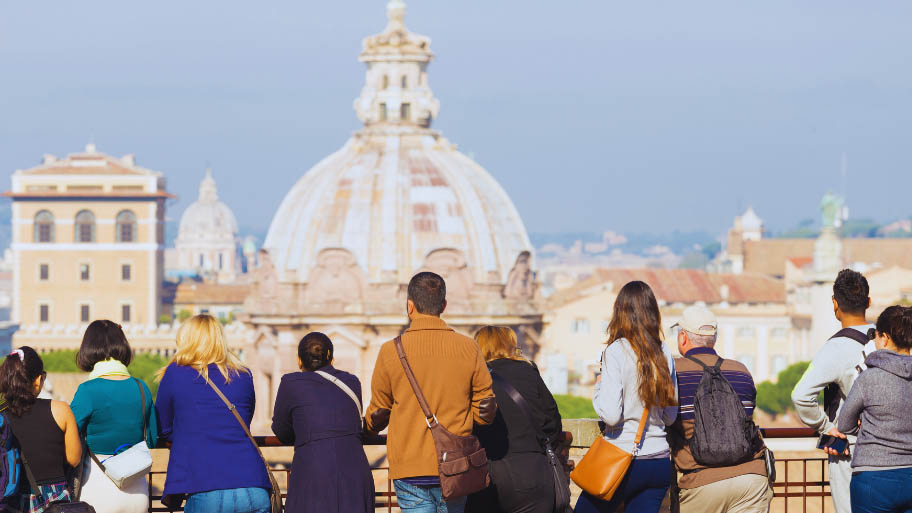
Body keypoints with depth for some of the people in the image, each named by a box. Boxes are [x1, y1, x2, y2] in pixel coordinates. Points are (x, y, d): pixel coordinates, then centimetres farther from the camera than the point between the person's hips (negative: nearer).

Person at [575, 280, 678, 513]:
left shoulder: (616, 351, -10)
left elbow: (610, 414, -15)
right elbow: (671, 415, 12)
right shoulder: (664, 353, 6)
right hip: (661, 463, 5)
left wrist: (598, 387, 2)